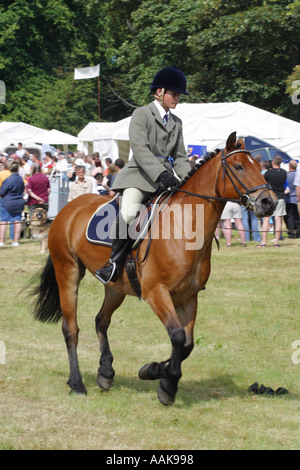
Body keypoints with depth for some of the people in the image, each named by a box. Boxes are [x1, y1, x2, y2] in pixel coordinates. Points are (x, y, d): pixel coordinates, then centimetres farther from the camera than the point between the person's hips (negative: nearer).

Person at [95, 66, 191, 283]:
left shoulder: (176, 123, 20)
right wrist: (161, 174, -27)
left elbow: (180, 157, 21)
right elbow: (140, 149, -14)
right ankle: (115, 261, -22)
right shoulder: (142, 114, 0)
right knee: (130, 211, -31)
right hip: (140, 175, -7)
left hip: (167, 177, 7)